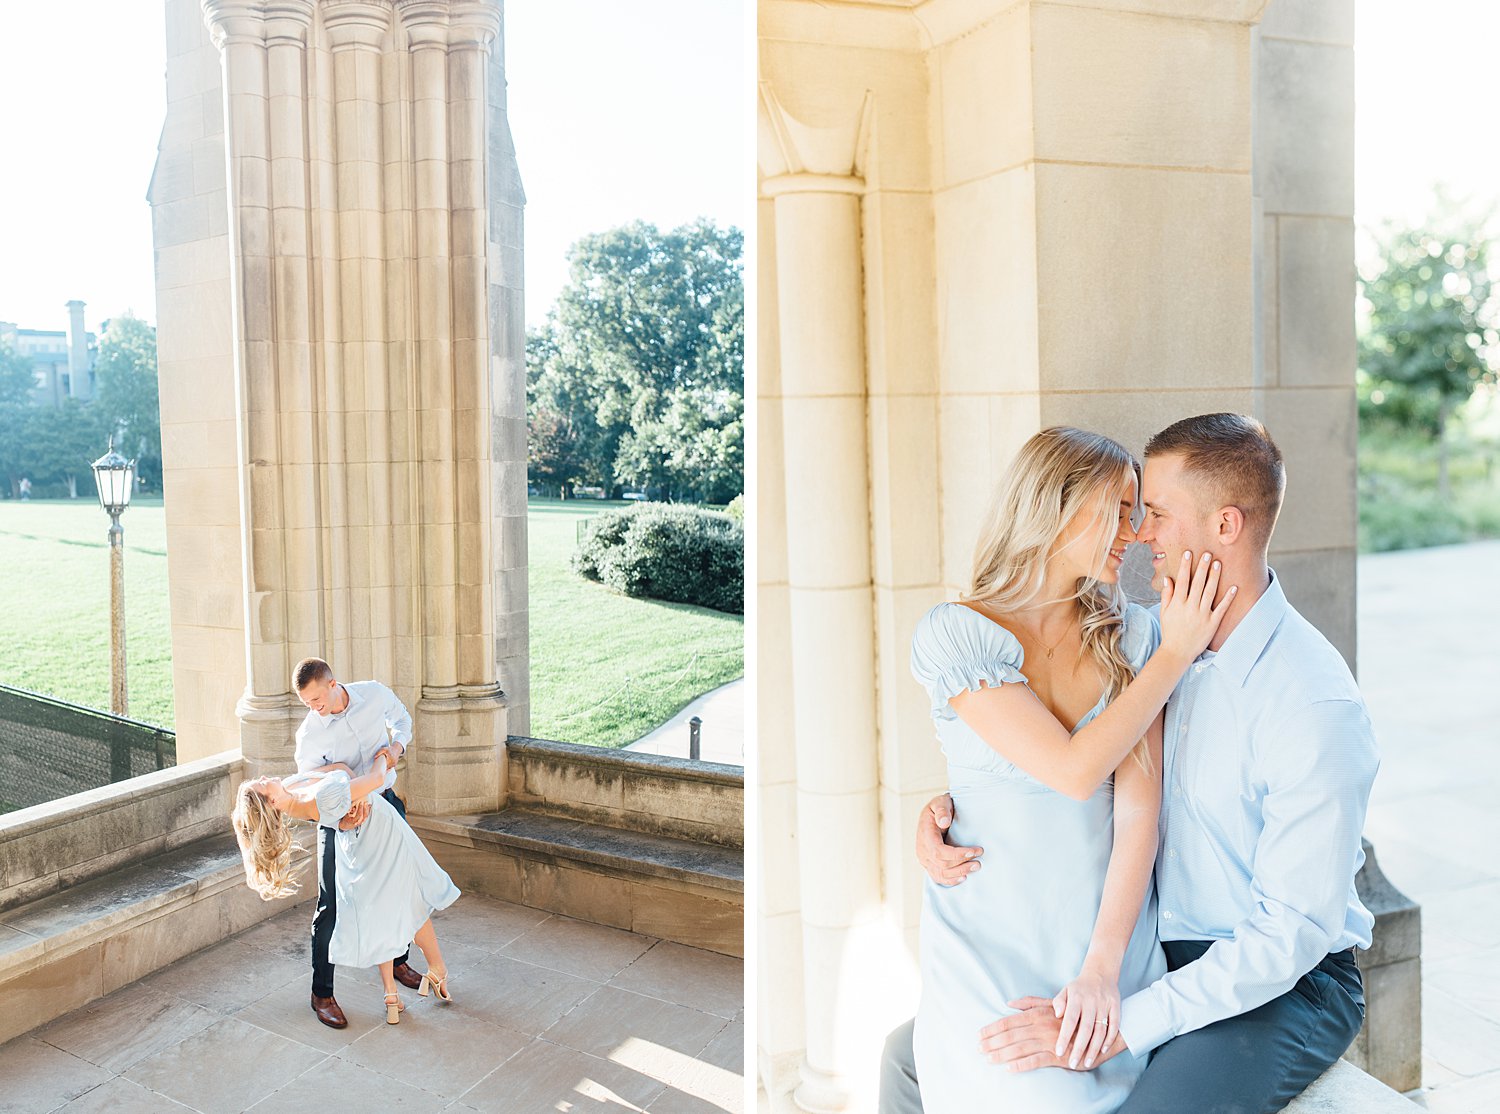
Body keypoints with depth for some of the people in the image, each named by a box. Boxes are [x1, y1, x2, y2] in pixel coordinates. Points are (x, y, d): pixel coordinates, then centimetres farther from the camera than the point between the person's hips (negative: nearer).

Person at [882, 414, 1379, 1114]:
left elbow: (1294, 932, -22)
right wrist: (946, 807, -10)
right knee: (912, 1057, 0)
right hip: (1147, 947, 6)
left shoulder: (1317, 708, -22)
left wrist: (1118, 1028, -26)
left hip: (1284, 984, -6)